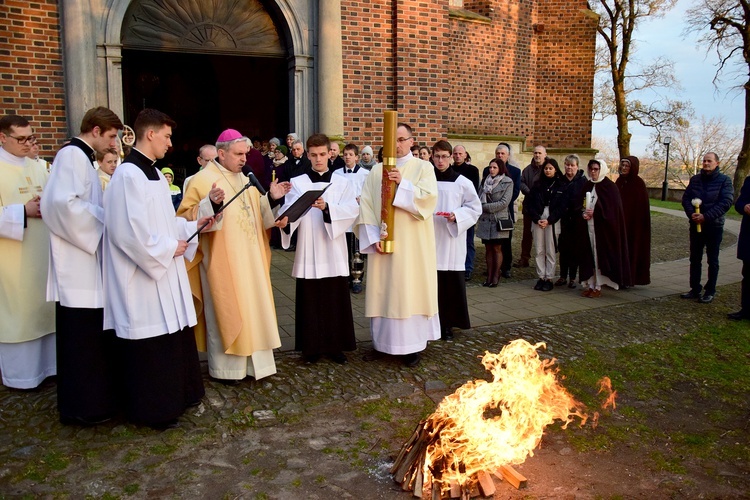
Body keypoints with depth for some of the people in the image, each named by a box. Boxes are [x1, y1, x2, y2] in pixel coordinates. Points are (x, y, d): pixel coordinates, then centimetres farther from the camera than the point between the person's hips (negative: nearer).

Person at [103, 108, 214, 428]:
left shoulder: (154, 173, 13)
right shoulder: (128, 175, -18)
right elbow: (129, 231, -24)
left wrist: (193, 226, 8)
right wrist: (169, 248, -15)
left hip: (164, 273, 10)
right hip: (143, 279, -10)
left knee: (172, 338, 17)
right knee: (149, 347, 3)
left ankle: (172, 398, 32)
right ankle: (151, 410, 18)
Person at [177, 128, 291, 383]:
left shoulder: (244, 180, 13)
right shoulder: (203, 179, -9)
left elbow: (257, 215, 17)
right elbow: (186, 218, -15)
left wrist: (272, 199, 0)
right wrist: (210, 203, -31)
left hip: (250, 260, 7)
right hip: (223, 261, -7)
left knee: (252, 308, 11)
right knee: (226, 311, 1)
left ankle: (253, 362, 22)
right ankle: (225, 367, 15)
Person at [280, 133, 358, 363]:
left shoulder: (343, 182, 7)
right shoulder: (297, 183, 5)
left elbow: (352, 209, -9)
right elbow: (288, 210, -10)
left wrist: (327, 207, -26)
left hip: (334, 251, 1)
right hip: (308, 252, 0)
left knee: (336, 300, 5)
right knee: (310, 300, 4)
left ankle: (336, 345, 18)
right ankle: (312, 346, 17)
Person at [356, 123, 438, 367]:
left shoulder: (423, 167, 2)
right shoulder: (376, 172, 9)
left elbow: (429, 199, -12)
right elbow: (366, 206, 1)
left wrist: (403, 184, -21)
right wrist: (373, 237, -9)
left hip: (412, 245, -3)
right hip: (382, 244, 3)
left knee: (411, 290, 0)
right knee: (383, 290, 7)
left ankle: (413, 345, 9)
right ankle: (383, 341, 19)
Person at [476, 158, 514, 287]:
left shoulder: (507, 182, -2)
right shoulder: (485, 181, 12)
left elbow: (504, 202, -10)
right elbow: (479, 198, 9)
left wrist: (486, 207, -11)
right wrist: (480, 207, -13)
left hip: (499, 220, -4)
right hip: (485, 220, 4)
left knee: (497, 248, 1)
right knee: (488, 248, 6)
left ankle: (496, 276, 10)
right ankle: (489, 275, 13)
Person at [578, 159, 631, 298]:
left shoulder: (609, 187, -5)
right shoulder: (587, 186, 11)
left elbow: (613, 209, -10)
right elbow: (581, 205, 13)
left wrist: (595, 213, -17)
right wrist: (584, 213, -8)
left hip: (602, 227, -5)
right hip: (588, 226, 5)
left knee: (600, 256, -2)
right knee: (589, 256, 6)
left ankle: (598, 287, 3)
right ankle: (591, 285, 13)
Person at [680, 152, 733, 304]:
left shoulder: (724, 180, -6)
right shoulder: (695, 179, 6)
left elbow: (726, 202, -15)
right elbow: (686, 198, 2)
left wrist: (706, 216, -22)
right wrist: (691, 213, -16)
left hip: (714, 226, -4)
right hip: (696, 225, 4)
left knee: (712, 260, 6)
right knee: (695, 258, 9)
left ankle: (710, 291, 13)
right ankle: (695, 289, 19)